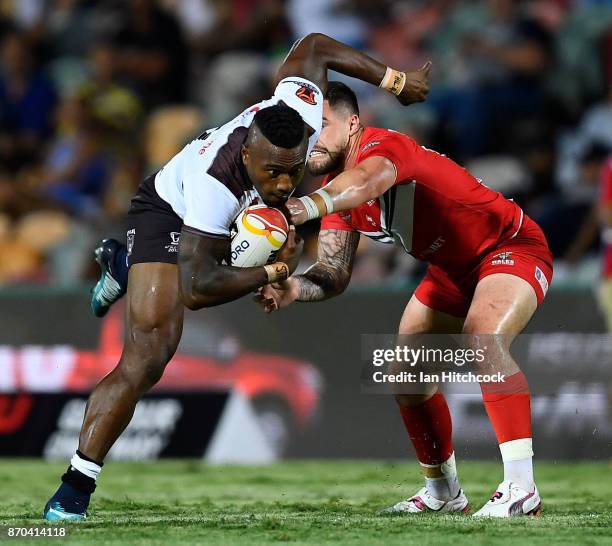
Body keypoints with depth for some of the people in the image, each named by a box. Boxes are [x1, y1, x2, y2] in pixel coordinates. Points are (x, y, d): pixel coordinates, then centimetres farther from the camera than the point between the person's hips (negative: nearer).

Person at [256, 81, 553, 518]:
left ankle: (521, 488, -34)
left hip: (512, 247, -10)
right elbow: (335, 273, -6)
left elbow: (367, 179, -53)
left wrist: (309, 205, -73)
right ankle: (443, 493, 27)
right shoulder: (337, 192, 0)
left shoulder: (382, 145, -27)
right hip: (453, 269, 10)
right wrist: (296, 287, -29)